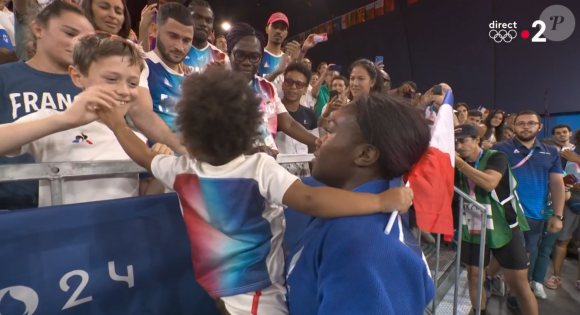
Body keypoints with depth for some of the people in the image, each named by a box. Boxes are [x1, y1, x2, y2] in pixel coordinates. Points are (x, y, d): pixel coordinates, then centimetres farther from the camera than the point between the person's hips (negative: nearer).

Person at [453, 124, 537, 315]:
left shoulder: (496, 157, -10)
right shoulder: (459, 166, 6)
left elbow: (489, 183, -28)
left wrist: (459, 162, -29)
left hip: (504, 227, -4)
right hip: (473, 228, 4)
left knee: (519, 284, 2)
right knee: (473, 276, 10)